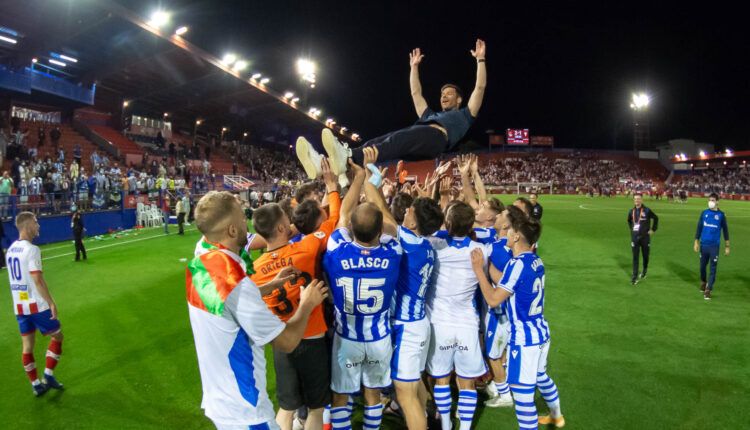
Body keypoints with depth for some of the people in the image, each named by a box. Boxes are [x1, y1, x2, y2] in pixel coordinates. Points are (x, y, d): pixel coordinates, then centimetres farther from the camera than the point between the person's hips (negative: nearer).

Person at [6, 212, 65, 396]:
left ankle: (36, 385, 17)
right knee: (57, 336, 9)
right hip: (36, 304, -8)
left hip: (19, 305, 8)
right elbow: (37, 280, -22)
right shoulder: (31, 249, -16)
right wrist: (51, 302, -18)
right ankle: (48, 375, 8)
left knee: (27, 345, 10)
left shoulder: (10, 249, 10)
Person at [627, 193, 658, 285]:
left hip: (645, 237, -2)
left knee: (645, 256, 12)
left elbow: (656, 218, 4)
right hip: (634, 237, 2)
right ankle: (635, 277, -2)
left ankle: (645, 270, 39)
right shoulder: (631, 211, 3)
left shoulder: (647, 211, -8)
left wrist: (653, 229, 2)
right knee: (635, 257, -2)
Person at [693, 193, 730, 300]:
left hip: (714, 246, -2)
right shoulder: (704, 213, 3)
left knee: (713, 268, -5)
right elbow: (699, 228, 8)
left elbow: (725, 230, 5)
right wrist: (696, 242, 5)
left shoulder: (721, 215, -1)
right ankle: (703, 282, 37)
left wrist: (727, 246, 5)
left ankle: (708, 290, -2)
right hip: (703, 244, 2)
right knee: (703, 266, 13)